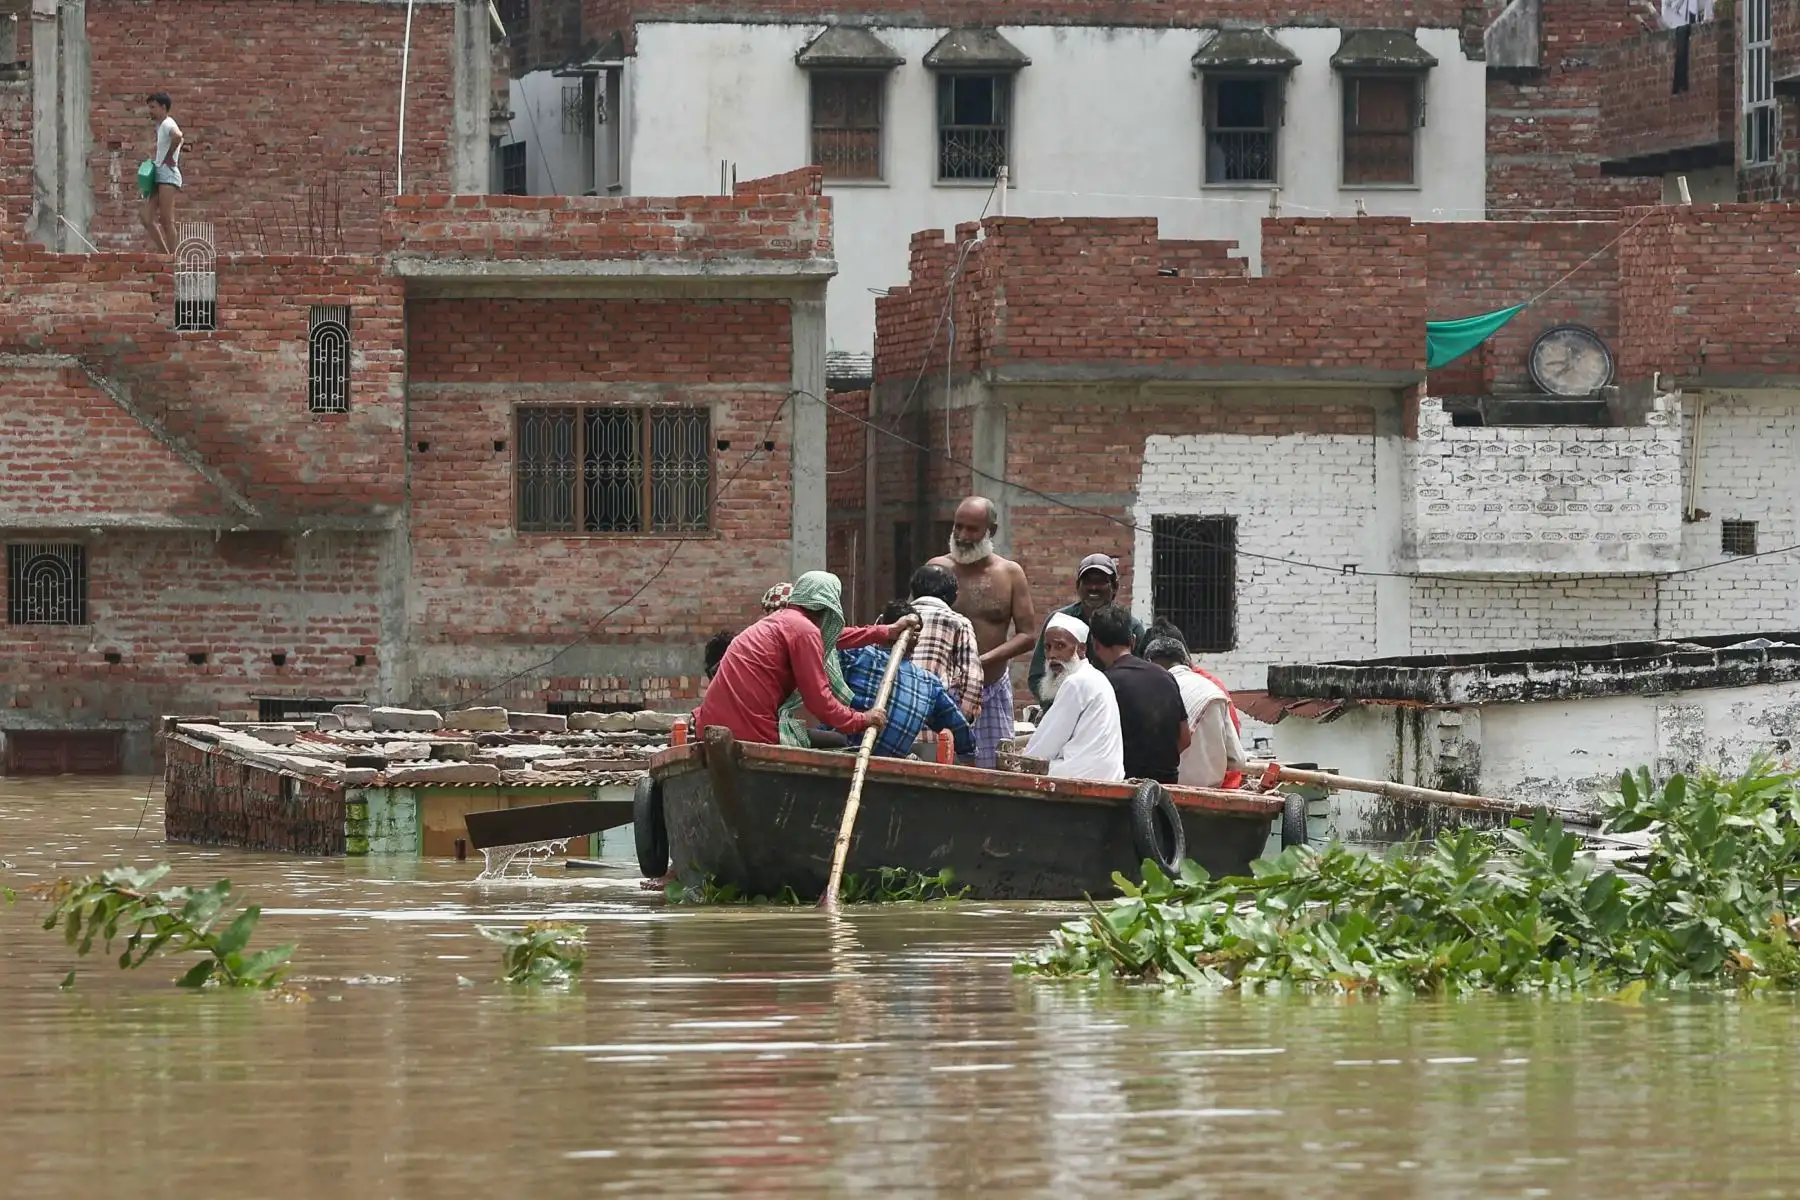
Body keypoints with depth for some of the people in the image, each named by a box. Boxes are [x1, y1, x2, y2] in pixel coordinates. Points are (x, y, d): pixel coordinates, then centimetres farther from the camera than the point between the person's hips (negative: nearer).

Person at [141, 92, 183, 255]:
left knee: (167, 220, -9)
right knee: (145, 215, 3)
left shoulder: (167, 124, -9)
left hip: (168, 175, -10)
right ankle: (166, 253, 4)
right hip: (159, 176, 10)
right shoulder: (160, 126, 21)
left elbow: (177, 136, -32)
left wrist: (168, 157, -21)